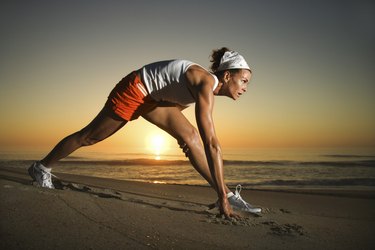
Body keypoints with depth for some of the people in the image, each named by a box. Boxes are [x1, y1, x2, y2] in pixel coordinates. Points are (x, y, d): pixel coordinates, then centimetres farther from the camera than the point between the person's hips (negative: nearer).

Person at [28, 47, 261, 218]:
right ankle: (42, 167, 34)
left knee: (190, 136, -5)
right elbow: (211, 144, -36)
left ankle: (228, 194, -3)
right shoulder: (206, 85, -30)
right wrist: (222, 198, -34)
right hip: (134, 90, -8)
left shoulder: (208, 86, -2)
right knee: (89, 136, 9)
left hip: (152, 96, 8)